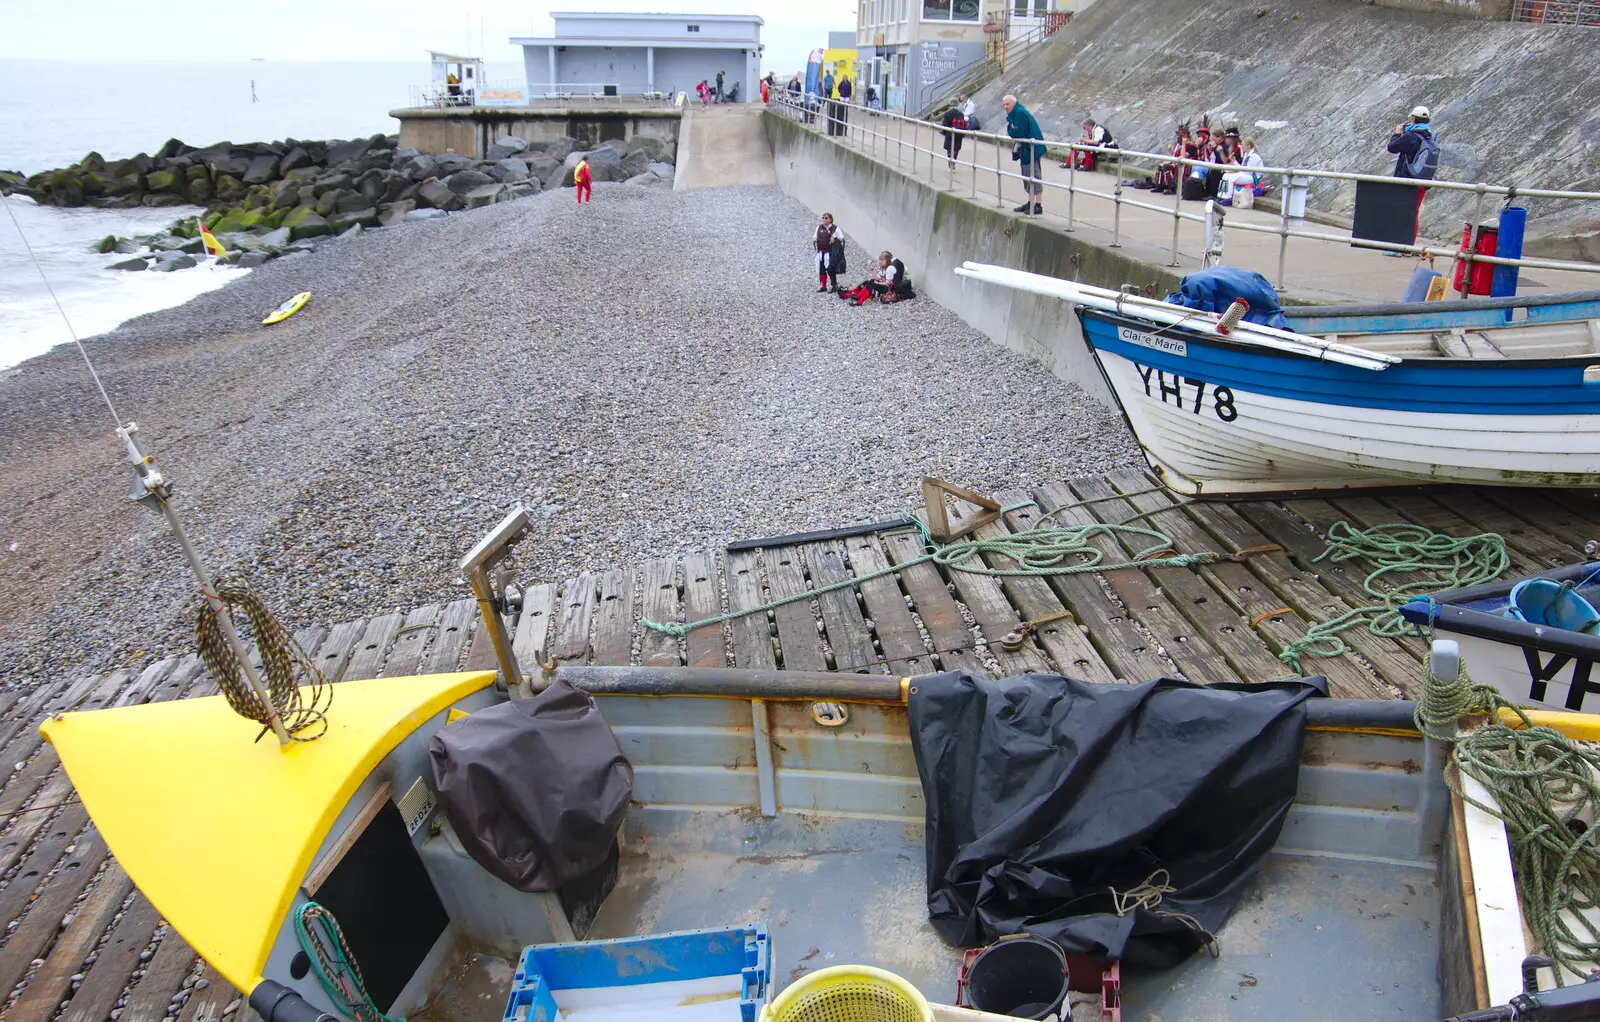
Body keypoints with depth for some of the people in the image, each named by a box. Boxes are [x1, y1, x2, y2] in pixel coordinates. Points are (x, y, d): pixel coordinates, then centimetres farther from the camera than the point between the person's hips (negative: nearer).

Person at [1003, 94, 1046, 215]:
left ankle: (1038, 205, -9)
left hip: (1031, 149, -11)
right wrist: (1012, 131, -3)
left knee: (1033, 176, -9)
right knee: (1027, 176, 16)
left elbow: (1019, 132, -20)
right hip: (1025, 149, 11)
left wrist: (1010, 130, -3)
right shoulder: (1015, 113, 16)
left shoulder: (1020, 113, -16)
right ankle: (1030, 203, 25)